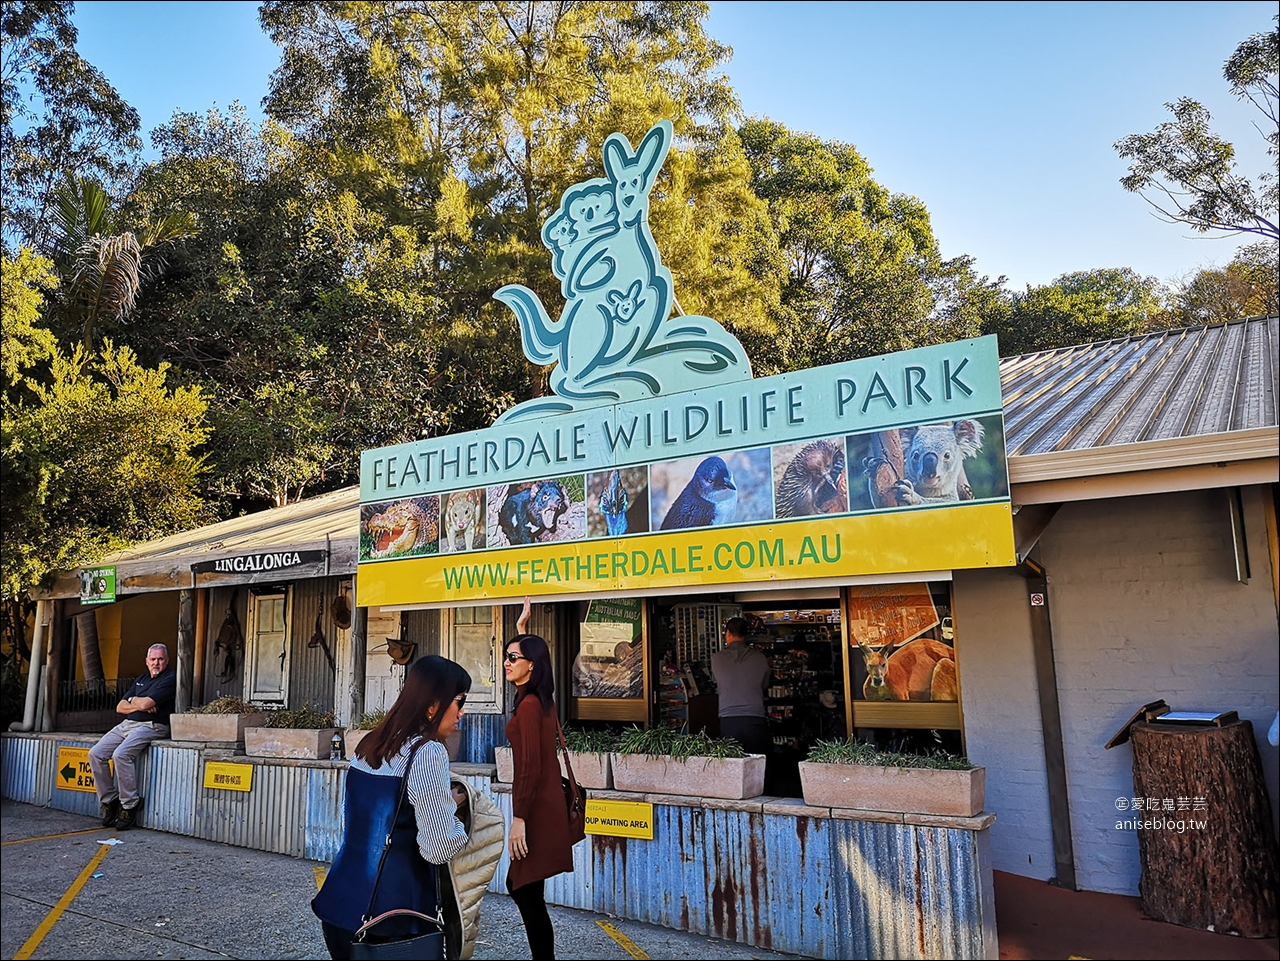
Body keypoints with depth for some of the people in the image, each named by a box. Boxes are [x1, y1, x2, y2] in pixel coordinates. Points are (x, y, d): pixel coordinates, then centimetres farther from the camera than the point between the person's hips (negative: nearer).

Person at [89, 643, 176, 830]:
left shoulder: (170, 679, -5)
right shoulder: (141, 679, 21)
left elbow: (145, 703, -16)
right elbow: (120, 707, 16)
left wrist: (133, 700, 6)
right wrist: (138, 706, -3)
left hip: (151, 726, -9)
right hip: (127, 724, 9)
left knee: (121, 754, -29)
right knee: (95, 754, -6)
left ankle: (129, 807, -19)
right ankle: (109, 801, 2)